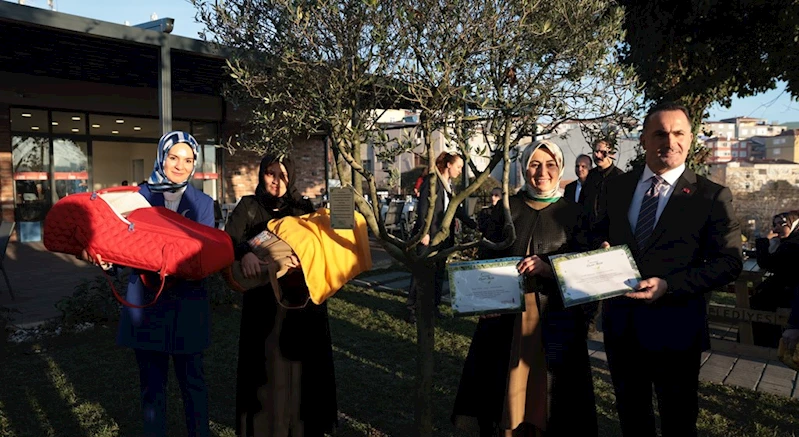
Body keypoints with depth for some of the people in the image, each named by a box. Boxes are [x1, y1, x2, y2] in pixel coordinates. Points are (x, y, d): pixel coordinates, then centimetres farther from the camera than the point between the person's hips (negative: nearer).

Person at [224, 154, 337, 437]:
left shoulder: (303, 207, 9)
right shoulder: (249, 206, 2)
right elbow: (229, 238, -14)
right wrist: (245, 253, -35)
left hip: (303, 298, 2)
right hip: (264, 301, -2)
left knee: (303, 365, 6)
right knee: (268, 366, 1)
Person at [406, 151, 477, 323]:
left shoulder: (450, 186, 15)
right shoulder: (431, 182, -8)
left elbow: (458, 210, 17)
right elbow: (422, 208, -14)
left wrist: (475, 226, 11)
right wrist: (423, 232, -20)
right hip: (429, 236, -8)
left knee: (439, 272, 10)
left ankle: (434, 306, 19)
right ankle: (412, 308, 3)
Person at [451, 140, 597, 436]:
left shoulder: (573, 214, 3)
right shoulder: (506, 210, 6)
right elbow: (487, 261, 8)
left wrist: (548, 268, -20)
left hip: (555, 320, -1)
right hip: (507, 319, 1)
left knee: (549, 394, 6)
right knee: (505, 388, 8)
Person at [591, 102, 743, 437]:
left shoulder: (712, 196, -7)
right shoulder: (615, 187, 4)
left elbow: (729, 263, -10)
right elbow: (600, 233, 15)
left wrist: (668, 285, -22)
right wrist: (601, 247, -9)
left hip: (675, 327, -3)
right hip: (620, 322, 4)